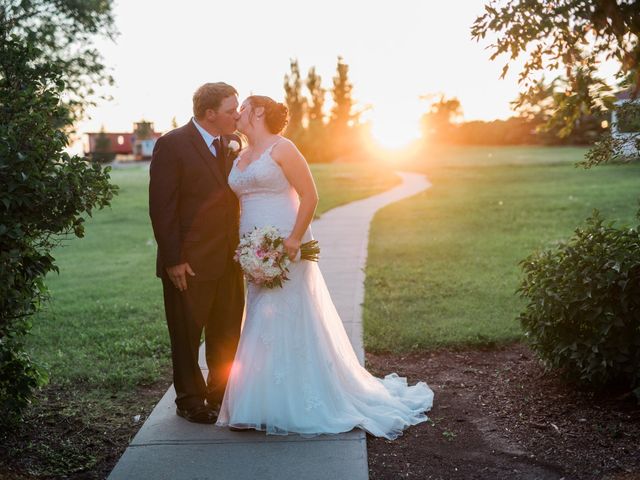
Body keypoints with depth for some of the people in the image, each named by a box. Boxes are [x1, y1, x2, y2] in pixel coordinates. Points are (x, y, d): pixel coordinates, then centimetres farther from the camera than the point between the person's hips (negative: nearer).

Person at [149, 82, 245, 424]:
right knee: (187, 334, 9)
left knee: (227, 332, 15)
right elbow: (162, 207, -13)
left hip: (229, 259, 6)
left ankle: (224, 394, 31)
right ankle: (190, 401, 24)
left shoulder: (234, 143, 6)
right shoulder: (172, 145, -12)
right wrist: (173, 260, -16)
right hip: (189, 262, -6)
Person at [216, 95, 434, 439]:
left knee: (287, 321, -5)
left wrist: (294, 238, -19)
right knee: (262, 326, 8)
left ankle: (292, 406, 3)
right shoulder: (239, 158, 15)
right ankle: (265, 403, 16)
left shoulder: (282, 148, -7)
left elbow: (310, 195, -12)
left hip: (285, 251, -7)